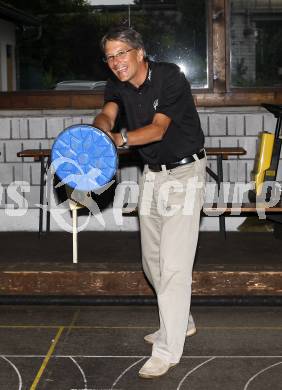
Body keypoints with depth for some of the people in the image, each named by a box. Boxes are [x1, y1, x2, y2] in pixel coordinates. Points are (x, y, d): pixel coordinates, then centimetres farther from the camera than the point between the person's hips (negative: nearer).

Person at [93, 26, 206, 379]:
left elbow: (158, 128, -27)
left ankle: (168, 350, -4)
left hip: (184, 172, -7)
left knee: (174, 265, -11)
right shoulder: (117, 85, 1)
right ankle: (182, 321, 34)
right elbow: (107, 115, -16)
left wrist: (120, 138, -43)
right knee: (152, 261, 14)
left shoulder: (170, 78, -18)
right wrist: (99, 129, -40)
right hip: (152, 174, 7)